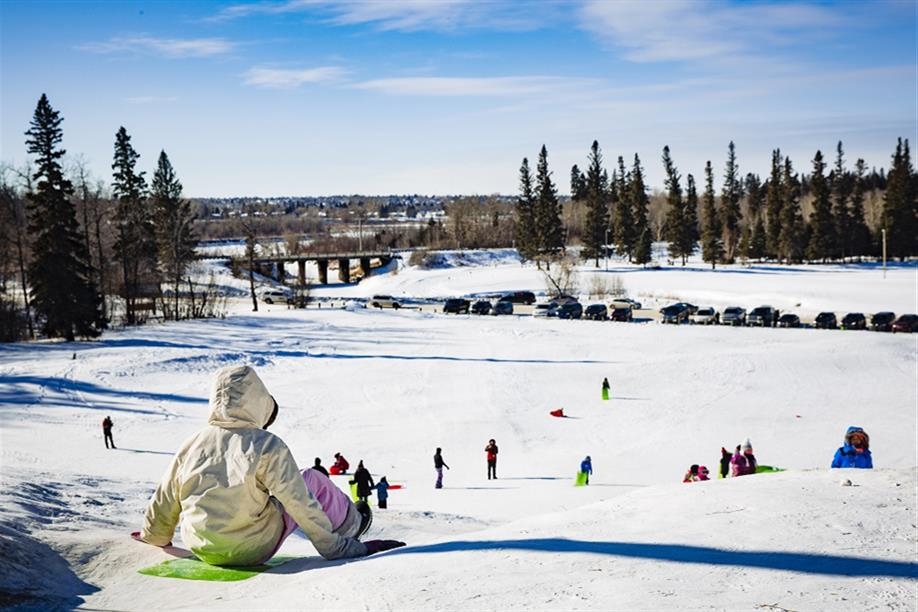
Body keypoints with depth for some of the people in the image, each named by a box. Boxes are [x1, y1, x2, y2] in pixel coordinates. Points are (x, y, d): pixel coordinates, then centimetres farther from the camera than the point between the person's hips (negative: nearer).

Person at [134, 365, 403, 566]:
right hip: (252, 550, -5)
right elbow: (300, 503, -14)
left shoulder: (191, 444, -1)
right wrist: (334, 547, -4)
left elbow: (164, 502, 11)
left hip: (201, 548, 5)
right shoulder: (267, 446, -14)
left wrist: (153, 537, 31)